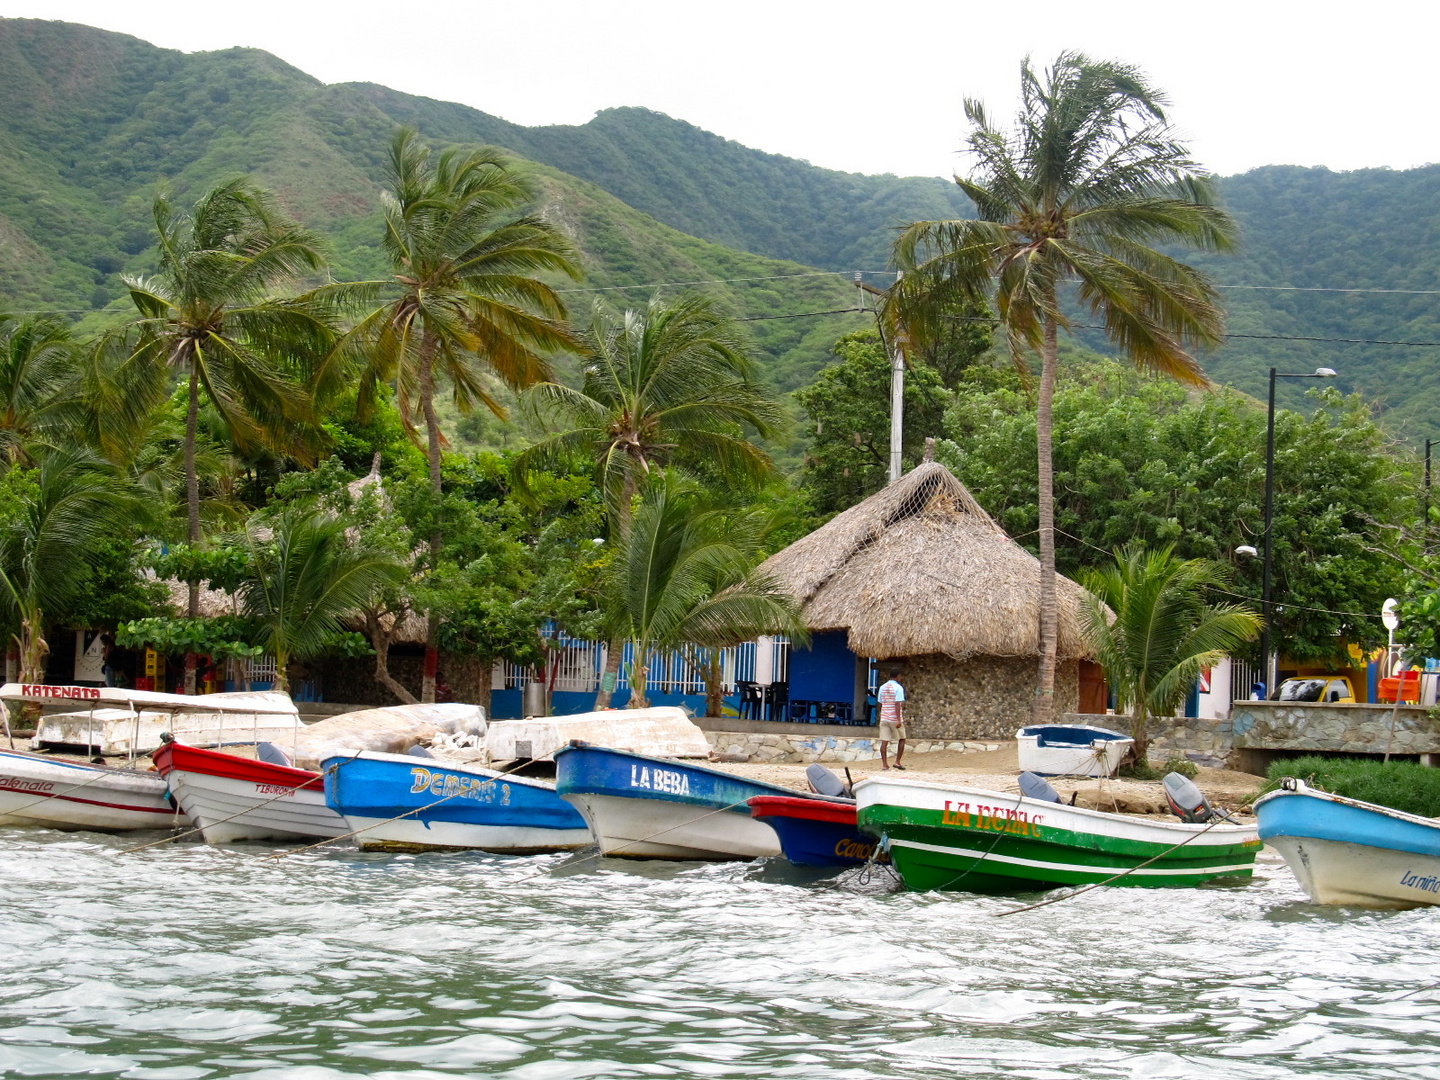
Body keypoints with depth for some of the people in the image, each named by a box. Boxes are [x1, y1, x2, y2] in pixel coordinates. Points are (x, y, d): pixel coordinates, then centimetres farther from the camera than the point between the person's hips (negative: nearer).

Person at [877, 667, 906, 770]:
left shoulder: (882, 687, 8)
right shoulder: (898, 688, -10)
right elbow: (898, 704, -17)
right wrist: (899, 720, -18)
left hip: (884, 718, 5)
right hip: (895, 719, -4)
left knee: (884, 741, 2)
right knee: (901, 739, 12)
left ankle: (884, 764, -2)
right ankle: (897, 762, 7)